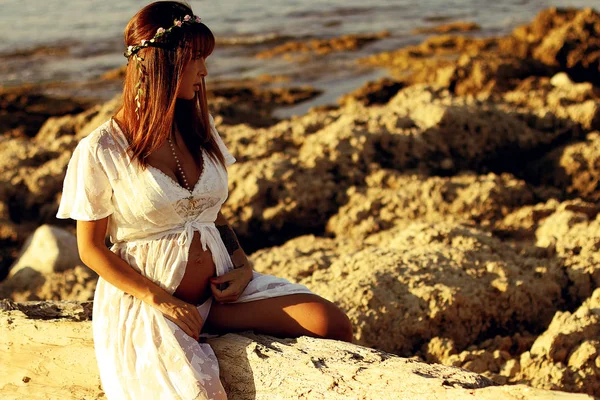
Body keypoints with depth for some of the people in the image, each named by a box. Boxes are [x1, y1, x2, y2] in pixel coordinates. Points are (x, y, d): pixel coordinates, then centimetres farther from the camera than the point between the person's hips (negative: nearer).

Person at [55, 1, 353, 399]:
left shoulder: (199, 129, 9)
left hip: (219, 285, 5)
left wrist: (243, 266, -2)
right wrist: (160, 300, -15)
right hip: (147, 299, -5)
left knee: (334, 325, -15)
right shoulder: (101, 150, -10)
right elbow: (91, 248, -6)